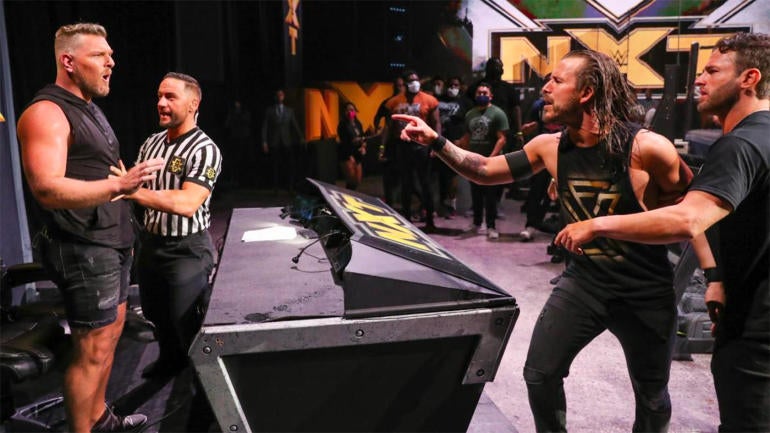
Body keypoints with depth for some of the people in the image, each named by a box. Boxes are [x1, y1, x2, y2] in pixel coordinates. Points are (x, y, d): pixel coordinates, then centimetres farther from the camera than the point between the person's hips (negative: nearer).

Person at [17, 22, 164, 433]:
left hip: (111, 244, 10)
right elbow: (47, 189, -28)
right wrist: (118, 185, -41)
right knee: (92, 351, -2)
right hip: (83, 250, -10)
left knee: (110, 334, 18)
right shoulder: (46, 113, -16)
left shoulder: (90, 109, 15)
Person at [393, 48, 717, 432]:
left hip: (644, 292, -3)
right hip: (583, 281, 4)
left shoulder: (646, 148, -21)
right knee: (539, 374, 5)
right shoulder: (549, 147, -6)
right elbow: (487, 171, 3)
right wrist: (435, 142, -7)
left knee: (652, 399, 15)